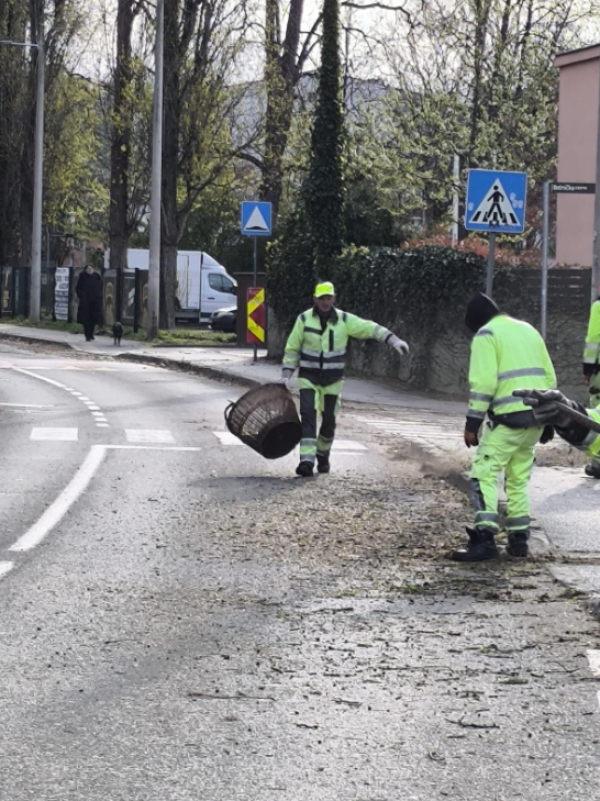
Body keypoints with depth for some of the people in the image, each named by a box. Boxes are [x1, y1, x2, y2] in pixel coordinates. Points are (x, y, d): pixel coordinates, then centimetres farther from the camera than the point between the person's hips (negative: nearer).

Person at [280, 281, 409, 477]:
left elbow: (371, 328, -10)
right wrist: (286, 375, -5)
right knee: (308, 415, -15)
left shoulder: (344, 320, -5)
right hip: (308, 377, -1)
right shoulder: (304, 319, -5)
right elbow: (292, 349, 1)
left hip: (333, 379, 1)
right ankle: (307, 461, -21)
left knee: (329, 420, 7)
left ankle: (323, 456, 31)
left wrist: (394, 340, -22)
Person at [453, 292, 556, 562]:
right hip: (536, 417, 7)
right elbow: (549, 377, 19)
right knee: (519, 477, 17)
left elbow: (483, 382, -13)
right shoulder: (528, 330, 20)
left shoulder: (486, 335, -3)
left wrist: (473, 422, -11)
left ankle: (485, 538, -17)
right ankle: (518, 538, 16)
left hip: (509, 416, -7)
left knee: (484, 473, -6)